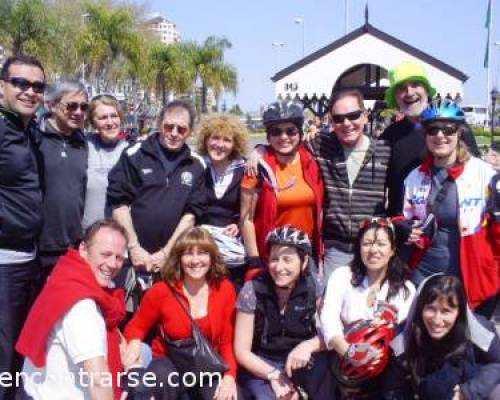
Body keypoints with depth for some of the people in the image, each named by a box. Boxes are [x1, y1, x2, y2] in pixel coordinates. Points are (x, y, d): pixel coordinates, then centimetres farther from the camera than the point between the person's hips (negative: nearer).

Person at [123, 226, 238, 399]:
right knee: (162, 378, -36)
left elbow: (228, 341, -1)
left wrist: (230, 376, -18)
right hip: (169, 363, -1)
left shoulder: (225, 289, -5)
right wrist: (135, 343, -19)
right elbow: (135, 327, 4)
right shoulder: (161, 291, -9)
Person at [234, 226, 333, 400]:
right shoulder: (252, 291, -14)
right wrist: (274, 374, -20)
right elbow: (241, 350, -9)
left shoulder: (316, 288, -10)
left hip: (301, 362, 2)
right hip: (261, 366, -2)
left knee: (319, 364, -28)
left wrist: (309, 345, -27)